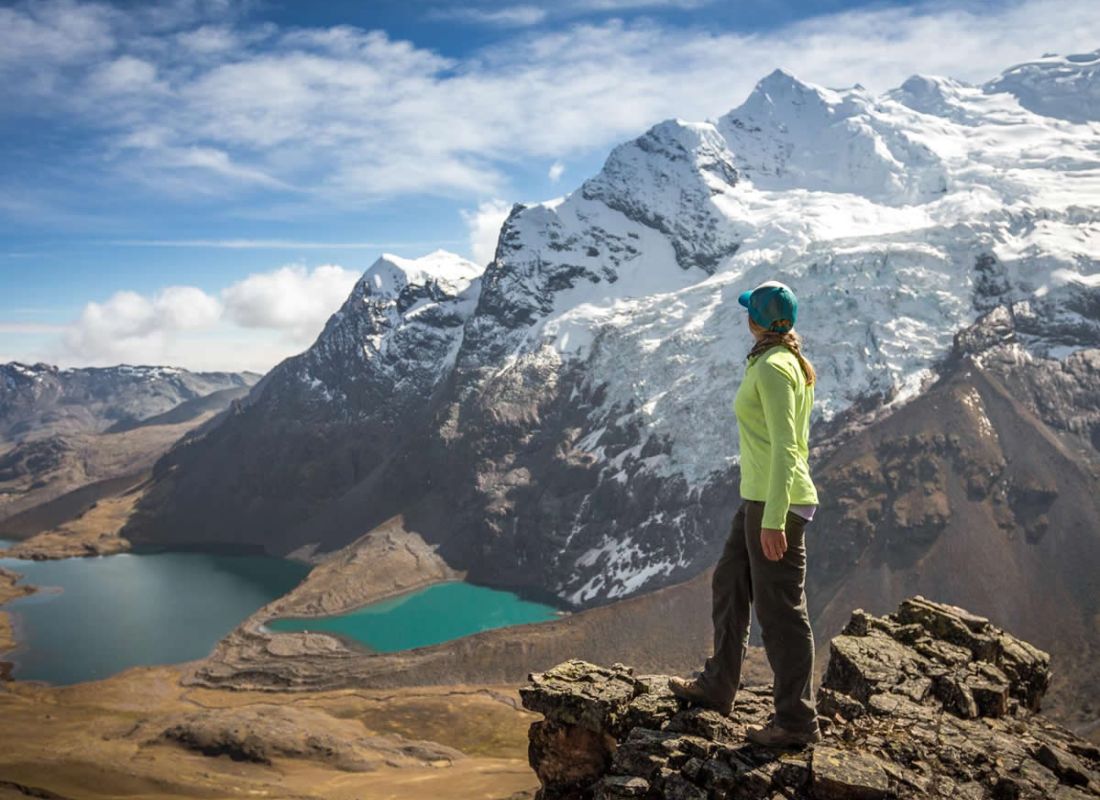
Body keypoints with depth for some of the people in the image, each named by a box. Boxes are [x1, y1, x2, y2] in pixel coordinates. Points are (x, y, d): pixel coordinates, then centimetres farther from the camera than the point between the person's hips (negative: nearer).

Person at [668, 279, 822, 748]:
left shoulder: (772, 369, -17)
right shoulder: (793, 364, 12)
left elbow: (785, 448, -22)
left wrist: (774, 519, -24)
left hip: (774, 503, -10)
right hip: (762, 499, 10)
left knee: (779, 609, -2)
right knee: (729, 586, 20)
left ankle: (797, 722, 10)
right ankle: (717, 687, 34)